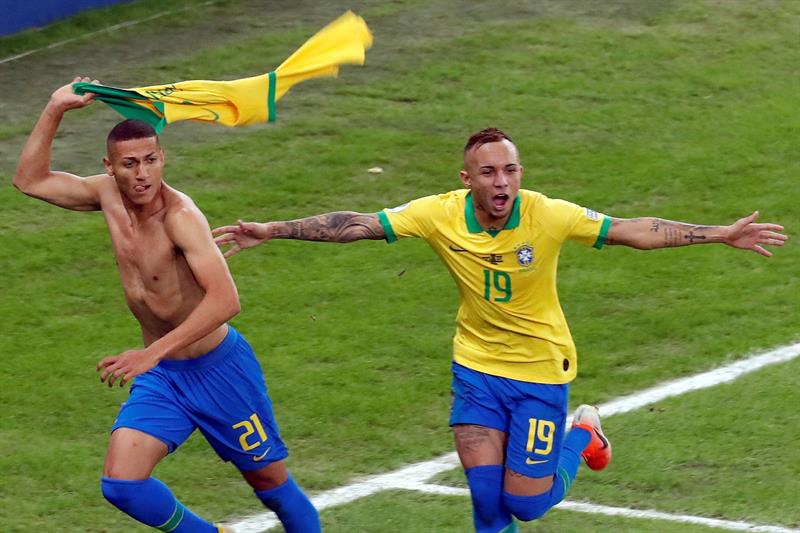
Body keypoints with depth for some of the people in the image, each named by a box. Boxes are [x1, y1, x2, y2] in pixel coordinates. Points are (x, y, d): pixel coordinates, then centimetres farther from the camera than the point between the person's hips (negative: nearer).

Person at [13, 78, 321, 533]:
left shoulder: (181, 215, -25)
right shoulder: (109, 195, -4)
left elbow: (225, 299, -36)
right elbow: (30, 180, 10)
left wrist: (151, 353, -39)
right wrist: (55, 111, -2)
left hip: (219, 369, -6)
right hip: (160, 376, 6)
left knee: (271, 483, 8)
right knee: (120, 483, -11)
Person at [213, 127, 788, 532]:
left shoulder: (549, 215, -21)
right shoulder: (440, 214, -16)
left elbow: (634, 231, -18)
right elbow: (354, 224, -12)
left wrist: (721, 234, -22)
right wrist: (270, 231, -15)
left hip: (541, 368, -2)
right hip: (477, 363, 2)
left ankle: (581, 433, 28)